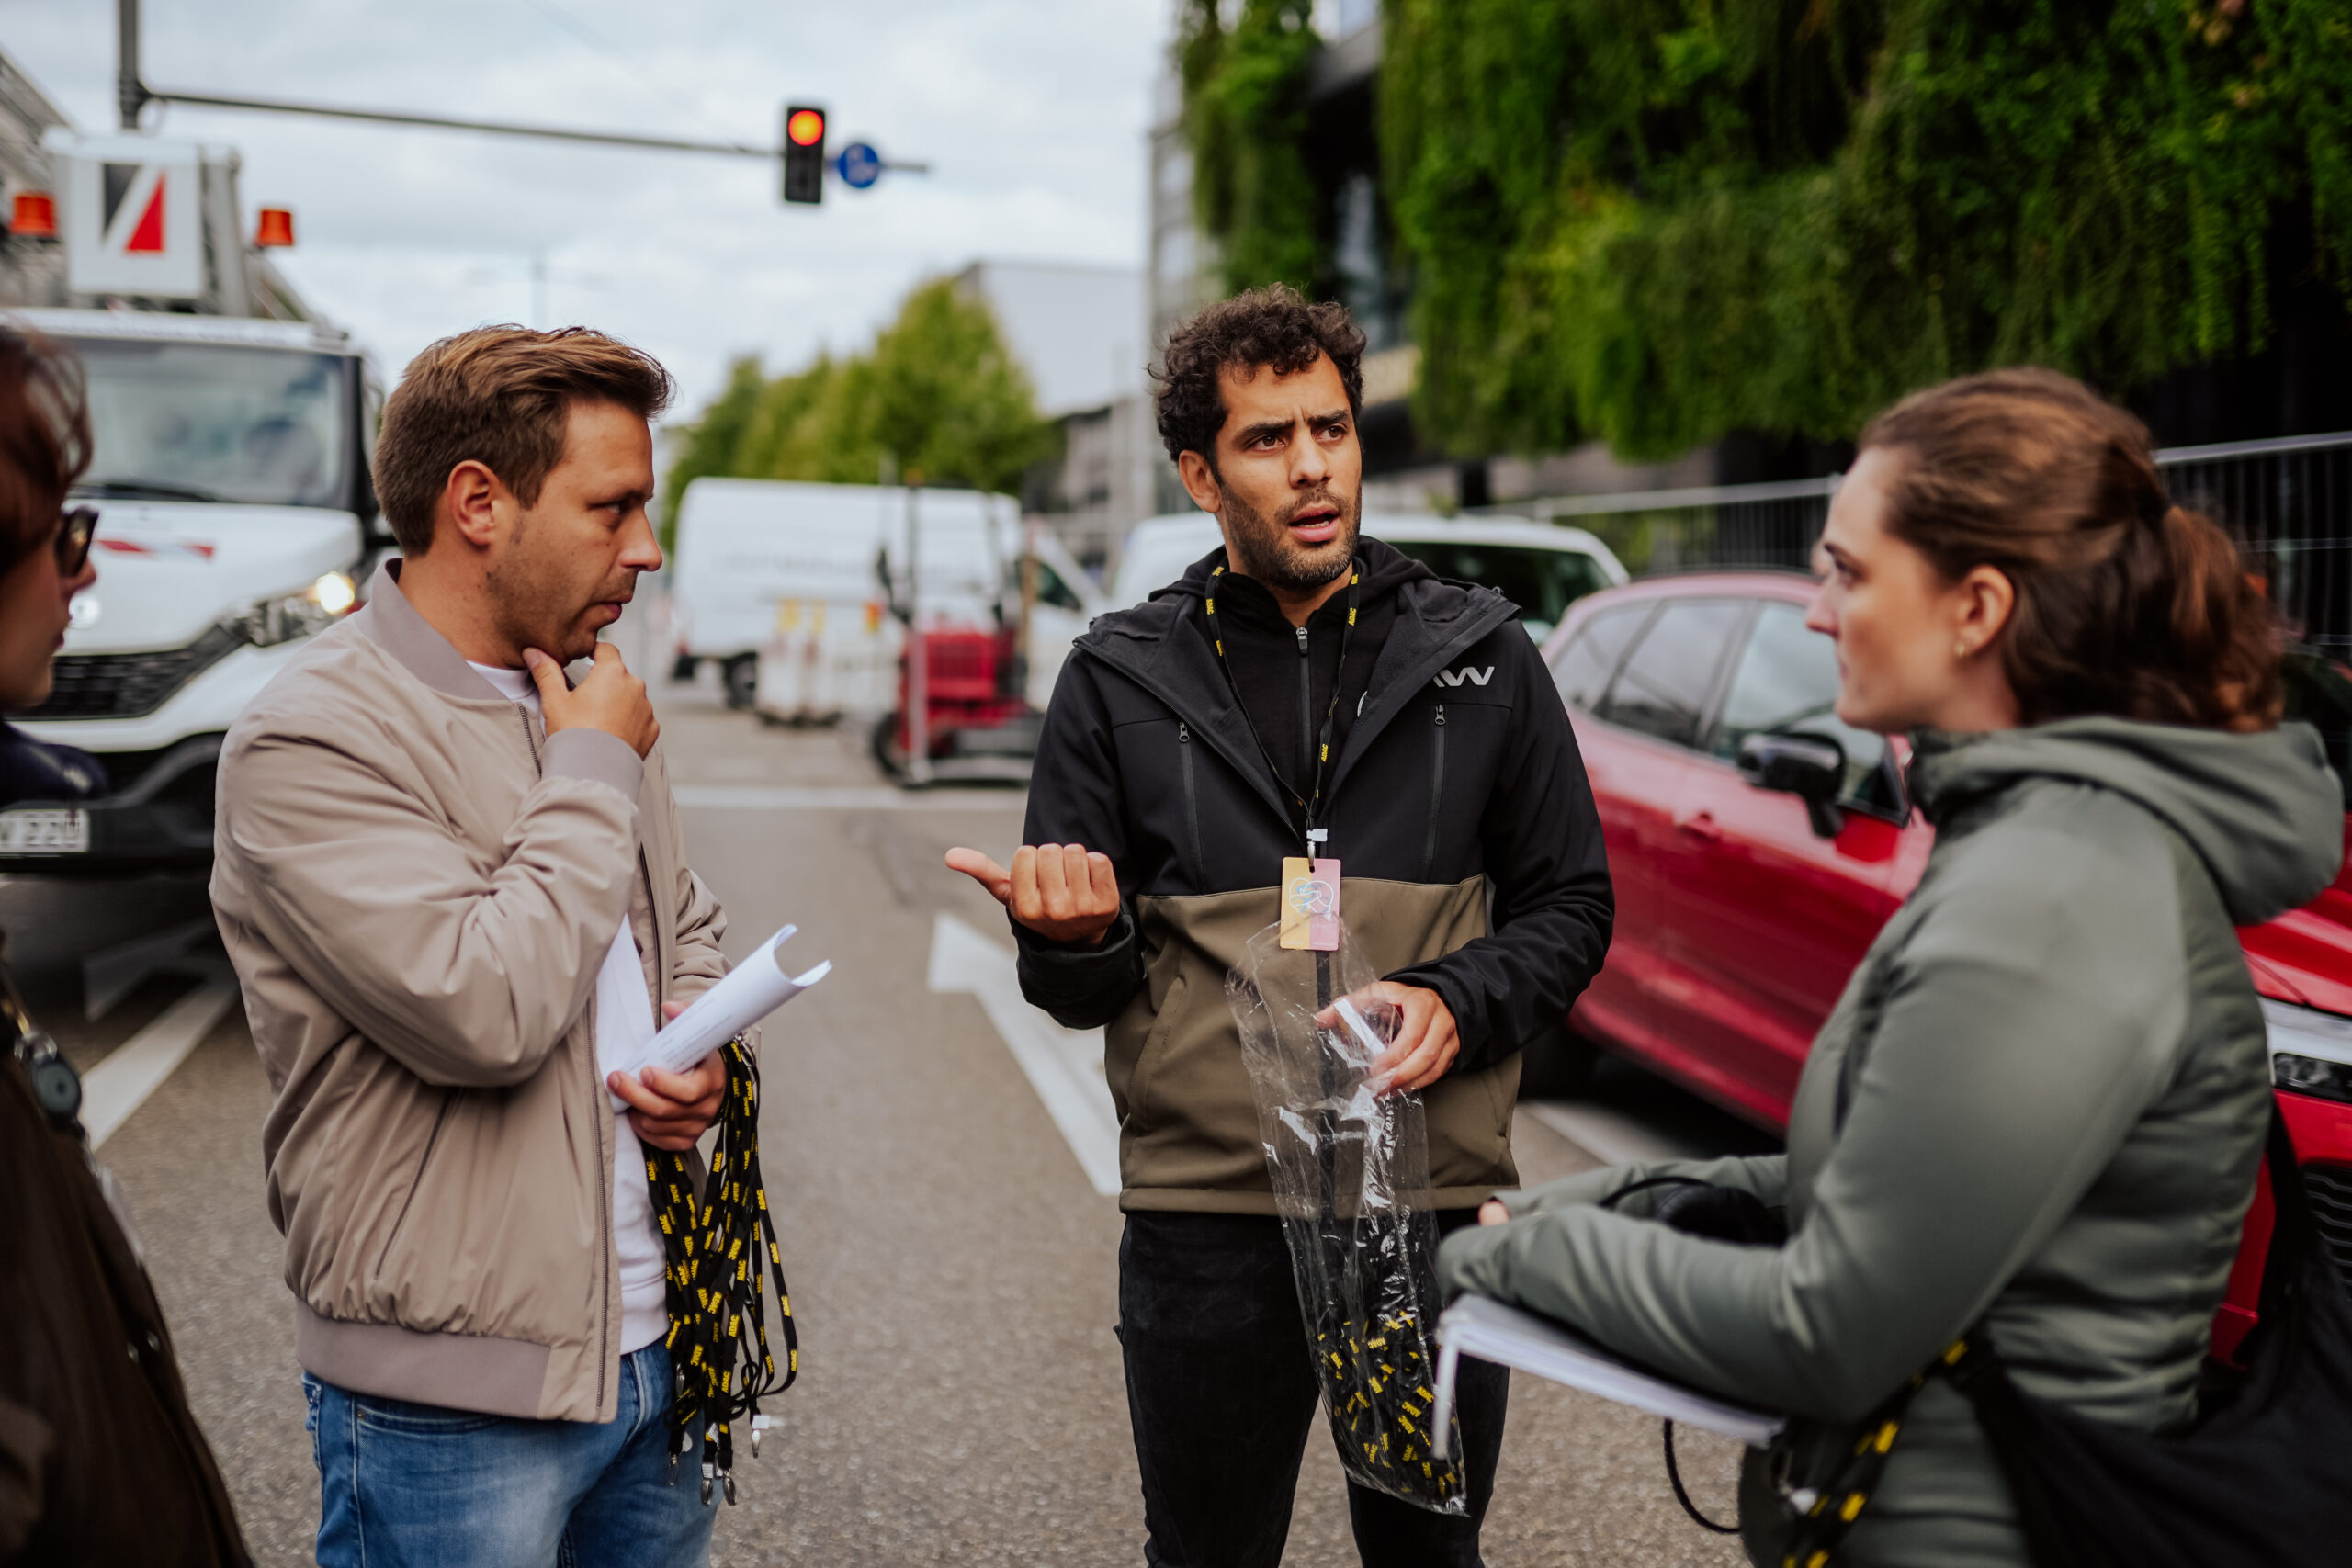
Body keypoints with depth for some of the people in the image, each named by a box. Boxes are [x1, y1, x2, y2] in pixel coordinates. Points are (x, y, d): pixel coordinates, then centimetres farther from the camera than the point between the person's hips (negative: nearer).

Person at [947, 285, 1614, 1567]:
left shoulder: (1477, 657, 2)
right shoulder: (1121, 681, 1)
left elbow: (1569, 907, 7)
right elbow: (1077, 993, 4)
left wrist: (1457, 1002, -12)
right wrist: (1075, 938, -19)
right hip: (1203, 1218, 0)